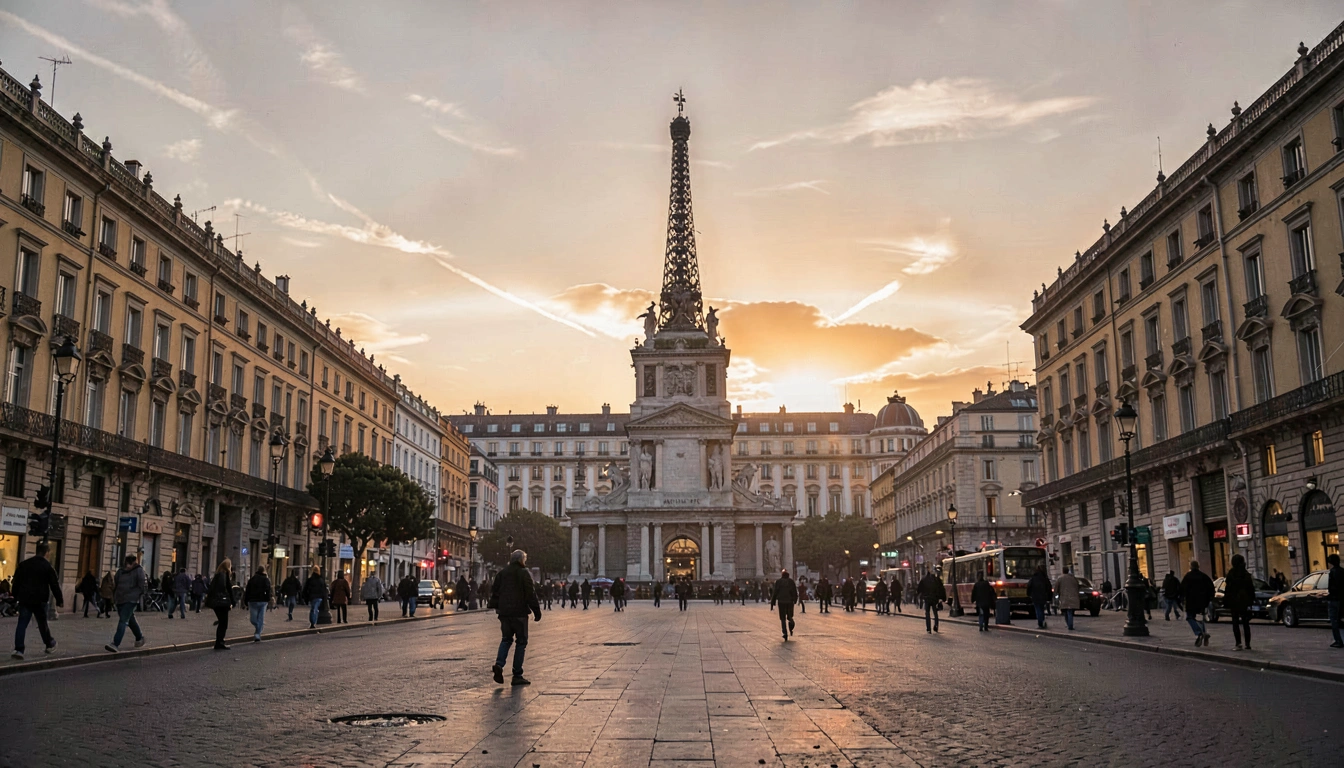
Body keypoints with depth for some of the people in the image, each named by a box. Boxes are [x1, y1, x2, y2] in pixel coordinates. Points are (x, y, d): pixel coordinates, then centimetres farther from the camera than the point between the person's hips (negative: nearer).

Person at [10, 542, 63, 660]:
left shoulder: (23, 564, 6)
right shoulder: (48, 567, -7)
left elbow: (16, 583, 11)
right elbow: (55, 585, -5)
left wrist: (15, 596, 20)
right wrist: (60, 599, 4)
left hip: (24, 599, 3)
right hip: (40, 600, -3)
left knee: (22, 624, -1)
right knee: (42, 623, 14)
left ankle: (18, 649, -13)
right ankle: (49, 644, 30)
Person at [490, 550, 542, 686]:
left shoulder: (502, 573, 11)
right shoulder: (524, 573, -6)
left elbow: (494, 592, 14)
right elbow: (531, 594, -10)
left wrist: (496, 607, 21)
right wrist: (537, 611, -6)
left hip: (504, 612, 5)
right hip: (519, 612, -5)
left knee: (506, 639, 17)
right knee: (521, 642, 3)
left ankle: (499, 664, -8)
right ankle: (517, 676, 2)